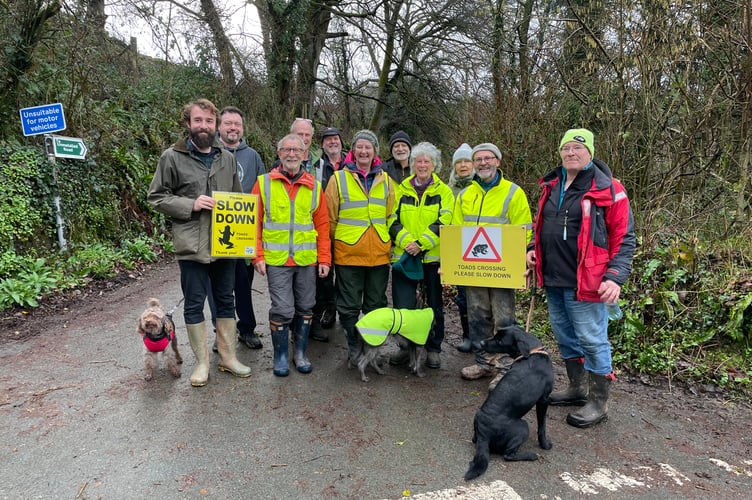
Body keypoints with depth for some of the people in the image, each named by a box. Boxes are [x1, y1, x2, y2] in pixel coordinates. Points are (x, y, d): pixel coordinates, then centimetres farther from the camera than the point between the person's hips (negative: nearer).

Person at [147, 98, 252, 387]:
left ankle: (228, 357, 26)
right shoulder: (172, 157, -3)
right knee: (194, 304, 6)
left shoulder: (227, 158, 9)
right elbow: (156, 197, -2)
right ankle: (202, 361, 22)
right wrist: (191, 204, -15)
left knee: (226, 301, 12)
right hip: (192, 245, -3)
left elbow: (238, 198, 18)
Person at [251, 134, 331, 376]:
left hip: (307, 259, 3)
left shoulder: (314, 186, 7)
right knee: (282, 309, -1)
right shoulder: (264, 183, 1)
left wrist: (324, 259, 3)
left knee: (305, 308, 11)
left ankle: (300, 352, 28)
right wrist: (258, 256, -5)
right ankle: (280, 356, 19)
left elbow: (322, 225, 8)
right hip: (276, 260, -2)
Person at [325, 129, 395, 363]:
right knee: (349, 306, 6)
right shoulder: (338, 178, 0)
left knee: (376, 305, 13)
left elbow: (391, 216, 15)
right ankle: (354, 348, 22)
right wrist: (338, 242, 3)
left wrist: (387, 242, 10)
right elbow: (330, 218, 3)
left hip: (379, 254, 3)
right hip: (348, 254, -3)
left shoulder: (385, 180, 9)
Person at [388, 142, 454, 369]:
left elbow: (443, 223, -7)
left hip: (433, 257, -1)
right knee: (403, 305, 2)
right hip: (403, 255, 1)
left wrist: (421, 244, -19)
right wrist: (406, 241, -15)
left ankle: (433, 349, 23)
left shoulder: (443, 191, 4)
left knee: (434, 305, 9)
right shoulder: (402, 189, 10)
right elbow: (393, 220, 2)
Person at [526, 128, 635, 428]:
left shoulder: (608, 189, -9)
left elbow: (624, 238, -9)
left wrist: (615, 277, -18)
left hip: (585, 282, -7)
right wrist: (533, 249, 6)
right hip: (553, 280, 7)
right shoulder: (552, 186, 11)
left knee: (592, 341, 2)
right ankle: (577, 389, 36)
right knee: (564, 336, 18)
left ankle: (598, 403, 19)